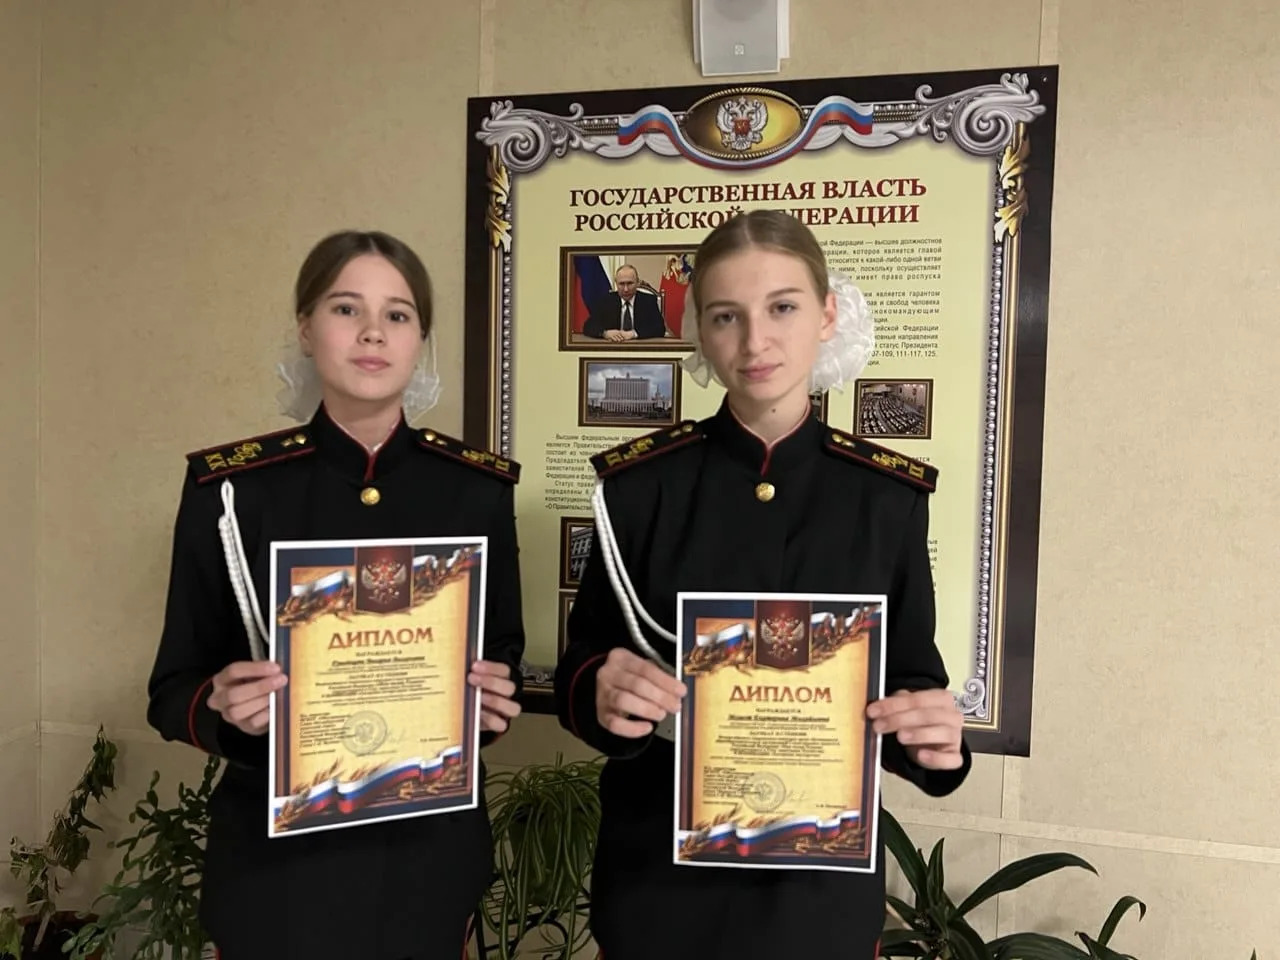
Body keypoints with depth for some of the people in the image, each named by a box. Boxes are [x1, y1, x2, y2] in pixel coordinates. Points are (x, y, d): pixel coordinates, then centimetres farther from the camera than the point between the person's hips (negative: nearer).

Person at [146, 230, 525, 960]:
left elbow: (505, 661, 5)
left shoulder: (480, 488, -5)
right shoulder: (230, 486, -8)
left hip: (432, 847, 2)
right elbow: (174, 689, -2)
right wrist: (222, 704, -22)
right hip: (277, 853, -1)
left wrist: (495, 700, -16)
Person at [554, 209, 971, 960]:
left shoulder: (890, 496, -6)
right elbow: (580, 669, -2)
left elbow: (911, 679, 2)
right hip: (658, 870, 0)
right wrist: (601, 693, -23)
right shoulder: (638, 482, -8)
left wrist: (937, 738, -19)